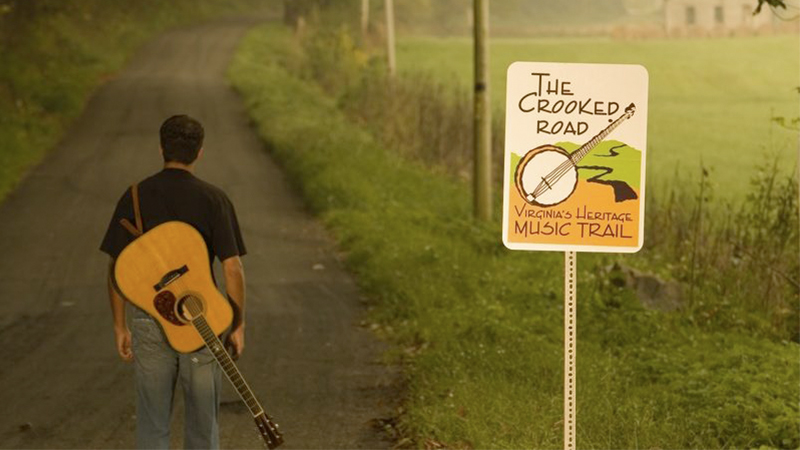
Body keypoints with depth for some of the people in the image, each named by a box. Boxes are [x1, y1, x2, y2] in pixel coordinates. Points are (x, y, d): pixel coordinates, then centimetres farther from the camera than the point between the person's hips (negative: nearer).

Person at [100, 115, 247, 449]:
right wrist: (238, 325, -1)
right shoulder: (213, 199, -8)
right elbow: (232, 268, -11)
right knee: (202, 422, 12)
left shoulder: (135, 197, -3)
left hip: (148, 318, 1)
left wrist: (120, 326, 8)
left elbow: (117, 268, -2)